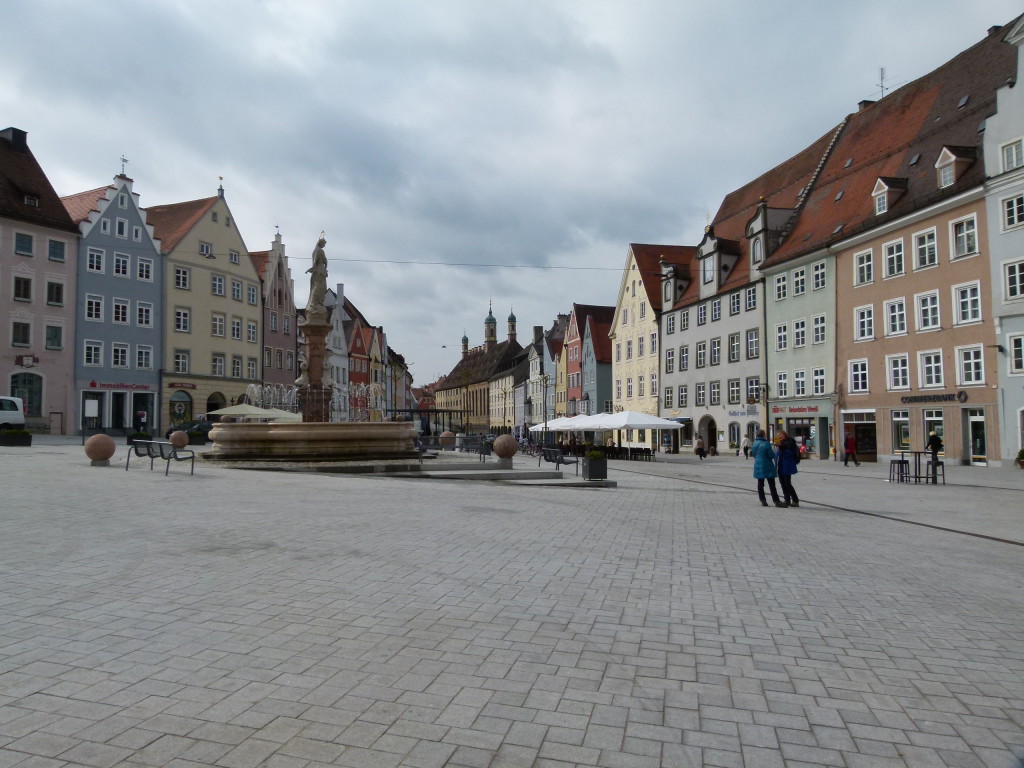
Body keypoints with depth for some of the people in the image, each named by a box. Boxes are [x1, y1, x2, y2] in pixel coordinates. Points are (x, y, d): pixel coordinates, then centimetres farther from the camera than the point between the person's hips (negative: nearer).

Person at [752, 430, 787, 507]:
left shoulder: (755, 443, 5)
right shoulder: (766, 444, -15)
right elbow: (772, 456, -12)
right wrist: (773, 451, 7)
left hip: (758, 466, 6)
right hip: (767, 467, -6)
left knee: (760, 484, 10)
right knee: (772, 485, -2)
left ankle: (763, 501, 11)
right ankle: (776, 501, -2)